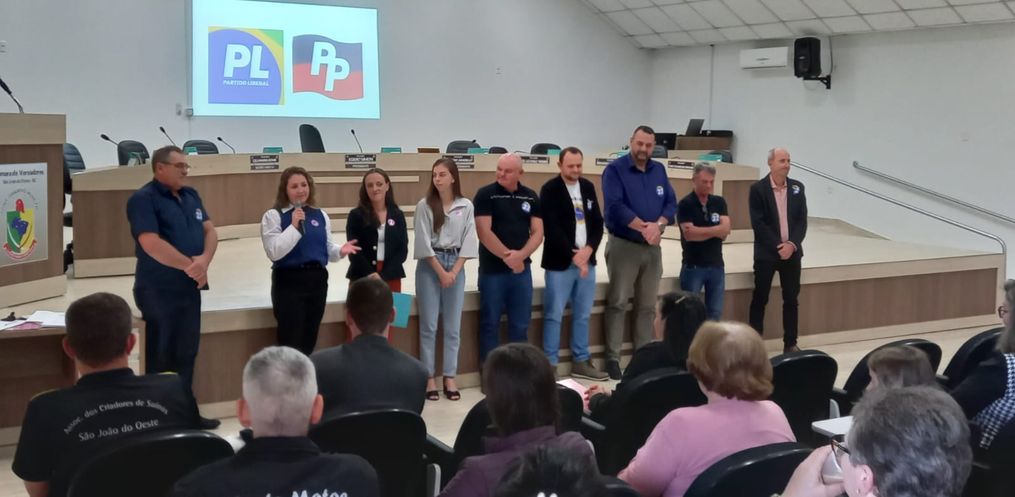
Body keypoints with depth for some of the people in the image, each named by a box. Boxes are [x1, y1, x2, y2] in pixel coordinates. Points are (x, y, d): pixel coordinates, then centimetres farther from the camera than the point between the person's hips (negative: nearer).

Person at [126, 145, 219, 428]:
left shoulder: (191, 195, 11)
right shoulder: (144, 199, -12)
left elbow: (209, 231, 7)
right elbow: (151, 243, -22)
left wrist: (204, 260, -14)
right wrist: (190, 266, -16)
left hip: (190, 288, 7)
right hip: (159, 290, -7)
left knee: (186, 353, 14)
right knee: (161, 358, 2)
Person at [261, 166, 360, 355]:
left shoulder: (320, 215, 12)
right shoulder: (273, 215, -5)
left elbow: (327, 249, 16)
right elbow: (274, 252, -15)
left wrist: (340, 251, -5)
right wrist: (294, 226, -20)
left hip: (317, 280, 5)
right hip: (288, 281, -5)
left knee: (309, 340, 12)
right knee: (291, 341, -6)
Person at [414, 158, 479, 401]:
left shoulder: (466, 206, 1)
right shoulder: (425, 205, -3)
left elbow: (468, 241, 0)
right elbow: (423, 242, -6)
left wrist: (454, 271, -8)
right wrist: (440, 272, -9)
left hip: (456, 265, 2)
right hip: (429, 266, -2)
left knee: (453, 326, 6)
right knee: (429, 325, 0)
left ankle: (449, 377, 13)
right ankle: (429, 378, 7)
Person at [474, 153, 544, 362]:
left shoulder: (531, 197, 8)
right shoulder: (485, 194, -4)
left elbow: (537, 232, 4)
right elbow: (484, 233, -11)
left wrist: (520, 255, -13)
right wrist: (507, 256, -13)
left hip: (522, 269, 4)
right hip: (492, 270, -3)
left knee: (520, 324, 8)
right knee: (490, 323, 2)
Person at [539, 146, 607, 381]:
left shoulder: (588, 187, 10)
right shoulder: (550, 190, -7)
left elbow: (598, 222, 10)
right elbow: (551, 228, -14)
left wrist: (589, 250, -7)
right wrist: (573, 255, -15)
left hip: (586, 260, 6)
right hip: (560, 262, -6)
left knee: (583, 315, 11)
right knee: (554, 315, -2)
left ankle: (581, 362, 21)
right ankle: (549, 365, 4)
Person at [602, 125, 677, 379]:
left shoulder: (659, 170, 10)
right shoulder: (615, 169, -6)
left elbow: (671, 203, 4)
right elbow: (615, 206, -17)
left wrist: (658, 225, -15)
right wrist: (644, 228, -17)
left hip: (652, 248, 5)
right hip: (623, 246, -5)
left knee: (647, 305, 10)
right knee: (617, 303, -4)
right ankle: (612, 357, 0)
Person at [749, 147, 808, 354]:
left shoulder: (797, 188, 6)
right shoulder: (758, 189, -7)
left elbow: (802, 220, 3)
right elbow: (758, 223, -11)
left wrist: (792, 244, -12)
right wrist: (778, 246, -16)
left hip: (791, 251, 4)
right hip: (766, 253, -4)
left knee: (791, 299, 7)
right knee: (760, 299, 2)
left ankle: (790, 343, 15)